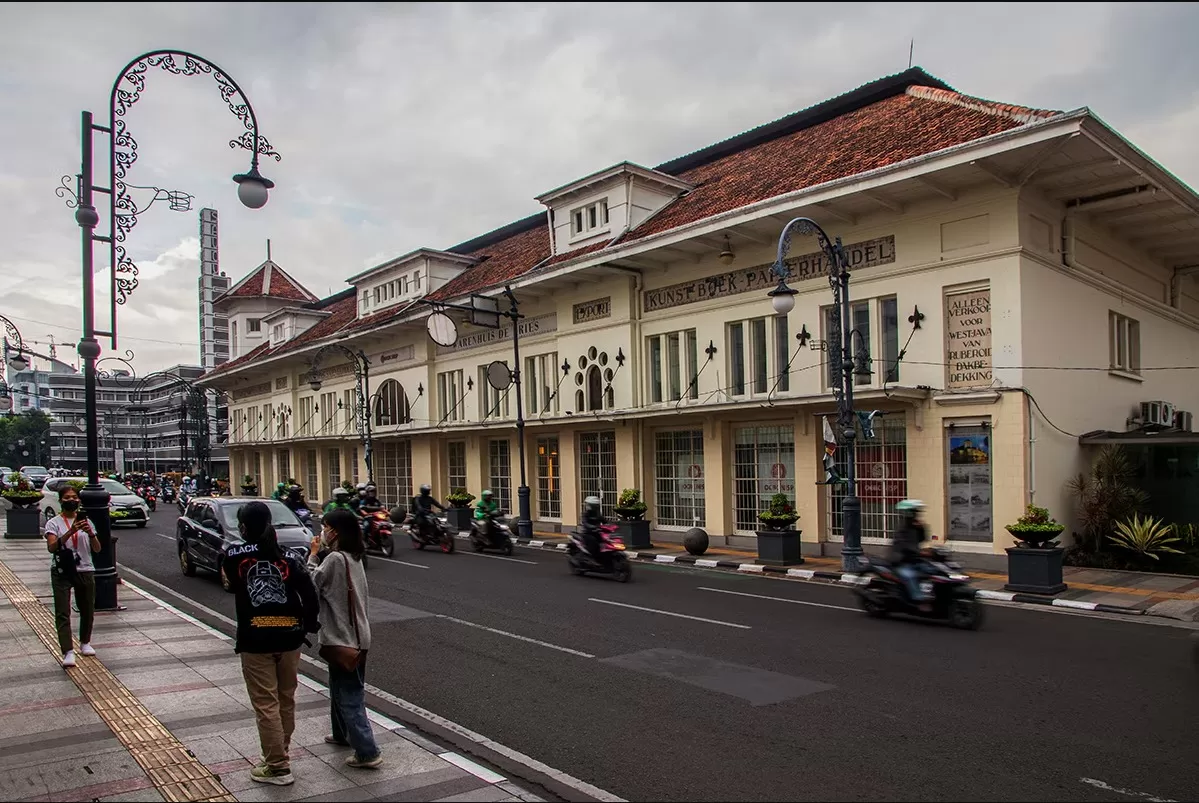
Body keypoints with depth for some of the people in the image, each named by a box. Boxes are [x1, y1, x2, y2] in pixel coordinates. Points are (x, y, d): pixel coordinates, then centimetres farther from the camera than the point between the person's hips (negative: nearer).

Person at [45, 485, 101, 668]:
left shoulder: (85, 521, 9)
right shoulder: (54, 523, 0)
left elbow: (97, 549, 5)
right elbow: (51, 548, -16)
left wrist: (90, 533, -13)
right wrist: (70, 532, -26)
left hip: (85, 571, 3)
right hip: (62, 572, -3)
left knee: (87, 611, 11)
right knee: (62, 614, -9)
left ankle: (85, 643, 31)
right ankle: (68, 652, -11)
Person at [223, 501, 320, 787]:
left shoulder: (234, 556, -7)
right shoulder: (288, 557, -3)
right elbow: (310, 595, -9)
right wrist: (308, 624, 7)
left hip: (255, 640, -3)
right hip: (288, 638, 3)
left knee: (266, 705, 4)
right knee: (286, 701, 18)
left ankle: (278, 767, 9)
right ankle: (280, 753, 33)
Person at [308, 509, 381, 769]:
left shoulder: (335, 559, -20)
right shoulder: (353, 557, 8)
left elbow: (312, 585, -12)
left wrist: (314, 555, -4)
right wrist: (321, 554, 5)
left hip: (343, 638, -9)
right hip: (353, 634, 9)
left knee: (349, 697, -4)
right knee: (339, 689, 25)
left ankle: (367, 753, -3)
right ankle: (342, 733, 41)